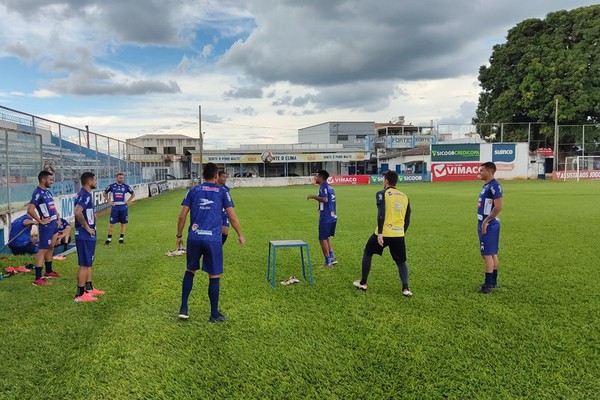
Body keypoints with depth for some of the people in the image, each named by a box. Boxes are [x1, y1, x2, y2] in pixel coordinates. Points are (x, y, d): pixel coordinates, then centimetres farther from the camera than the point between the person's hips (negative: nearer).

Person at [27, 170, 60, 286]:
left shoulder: (48, 192, 12)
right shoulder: (38, 193, -16)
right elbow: (30, 210, -26)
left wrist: (56, 219, 15)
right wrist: (41, 221, -19)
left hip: (53, 225, 9)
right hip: (46, 226, -9)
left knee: (50, 248, 20)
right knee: (43, 250, -7)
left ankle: (49, 271, 35)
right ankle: (38, 279, -5)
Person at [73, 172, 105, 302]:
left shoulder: (85, 194, 12)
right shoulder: (85, 195, -19)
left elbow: (84, 212, 25)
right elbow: (78, 212, -33)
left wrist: (92, 214, 13)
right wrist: (87, 227, -22)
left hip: (88, 235, 10)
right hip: (85, 236, -10)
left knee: (88, 263, 18)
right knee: (84, 264, -3)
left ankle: (89, 288, 29)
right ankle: (80, 294, 3)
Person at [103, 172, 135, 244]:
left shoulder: (126, 186, 1)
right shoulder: (112, 186, -1)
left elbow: (133, 194, 13)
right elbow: (104, 193, 12)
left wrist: (128, 201, 2)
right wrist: (109, 201, 3)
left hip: (123, 207, 1)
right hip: (114, 207, -1)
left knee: (123, 222, 4)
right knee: (111, 222, 0)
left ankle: (121, 238, 15)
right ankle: (109, 238, 8)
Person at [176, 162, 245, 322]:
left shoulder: (193, 191, 9)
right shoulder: (222, 192, 4)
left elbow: (182, 216, 7)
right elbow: (232, 217, 2)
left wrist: (179, 235, 18)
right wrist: (240, 235, 14)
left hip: (194, 238, 3)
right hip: (213, 239, -2)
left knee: (190, 271, 21)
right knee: (214, 276, 7)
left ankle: (183, 308, 21)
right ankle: (214, 314, 16)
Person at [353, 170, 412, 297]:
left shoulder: (382, 194, -3)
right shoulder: (404, 196, 12)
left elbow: (381, 214, -16)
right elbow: (407, 220, 14)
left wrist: (380, 233, -18)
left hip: (384, 233, -4)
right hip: (399, 234, 4)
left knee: (367, 253, 19)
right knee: (401, 262, 18)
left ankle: (363, 283, 25)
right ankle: (405, 288, 0)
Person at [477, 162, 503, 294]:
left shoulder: (494, 186, -17)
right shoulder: (486, 186, 14)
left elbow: (498, 207, -24)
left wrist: (486, 221, -19)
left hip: (489, 225, -10)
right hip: (485, 224, 10)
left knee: (487, 254, -7)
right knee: (492, 253, 15)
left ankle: (489, 284, -2)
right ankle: (493, 281, 24)